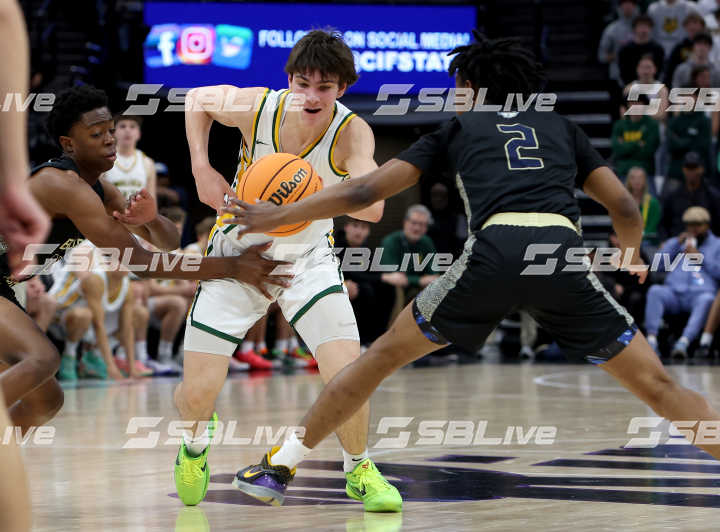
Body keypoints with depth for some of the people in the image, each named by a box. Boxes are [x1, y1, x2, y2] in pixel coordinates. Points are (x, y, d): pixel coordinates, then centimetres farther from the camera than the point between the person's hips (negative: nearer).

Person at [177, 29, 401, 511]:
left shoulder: (352, 132, -23)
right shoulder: (257, 107, -21)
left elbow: (372, 207, -39)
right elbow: (198, 100, 2)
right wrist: (202, 171, -8)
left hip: (308, 259, 0)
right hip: (238, 253, 1)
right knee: (197, 393, -3)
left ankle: (359, 471, 10)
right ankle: (197, 437, 36)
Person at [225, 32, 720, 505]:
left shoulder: (457, 129, 27)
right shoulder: (562, 127, 30)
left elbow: (364, 191, 22)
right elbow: (627, 209, 23)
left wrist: (277, 216, 33)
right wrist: (631, 259, 45)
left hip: (494, 252, -1)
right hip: (564, 253, 1)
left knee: (384, 354, 18)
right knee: (658, 387, 9)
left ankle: (279, 466, 22)